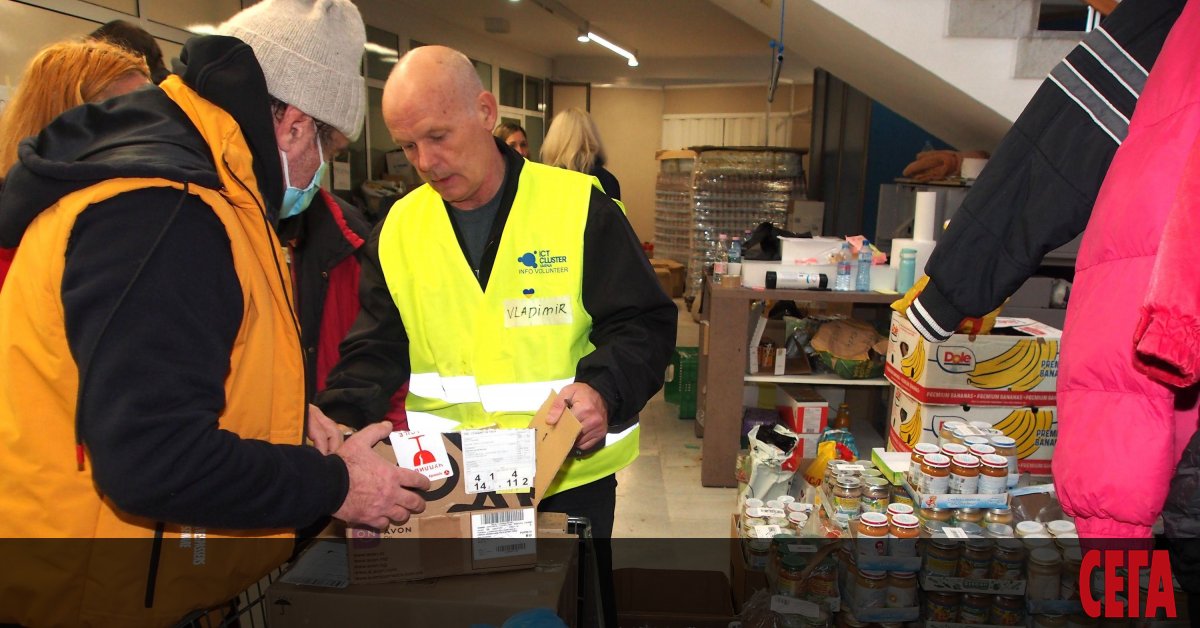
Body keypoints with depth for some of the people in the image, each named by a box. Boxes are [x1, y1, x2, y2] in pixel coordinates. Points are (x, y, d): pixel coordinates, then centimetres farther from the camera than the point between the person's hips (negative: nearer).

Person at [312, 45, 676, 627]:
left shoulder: (578, 205, -10)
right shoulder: (399, 228, 1)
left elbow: (644, 324, -9)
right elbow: (376, 351, 2)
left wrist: (603, 390, -27)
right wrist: (339, 422, -16)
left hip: (571, 476, -2)